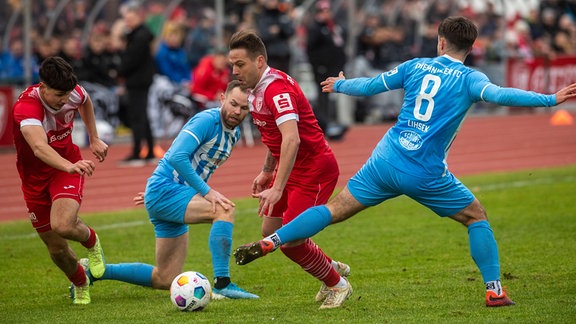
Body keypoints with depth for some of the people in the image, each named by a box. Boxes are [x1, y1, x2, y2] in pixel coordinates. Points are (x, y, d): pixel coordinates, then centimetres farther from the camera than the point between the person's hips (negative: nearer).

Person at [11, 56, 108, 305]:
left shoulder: (73, 93, -17)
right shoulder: (26, 107, -33)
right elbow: (39, 147, -54)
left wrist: (94, 139, 11)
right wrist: (69, 165, -70)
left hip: (67, 167, 1)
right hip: (35, 177, -1)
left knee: (62, 225, -27)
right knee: (56, 248, 7)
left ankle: (92, 242, 9)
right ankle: (80, 284, 40)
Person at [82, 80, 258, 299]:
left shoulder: (234, 134, 12)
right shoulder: (207, 121, -15)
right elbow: (177, 157, -28)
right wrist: (207, 191, -31)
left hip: (174, 194, 9)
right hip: (164, 190, -9)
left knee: (166, 280, 11)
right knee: (224, 209, -31)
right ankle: (222, 285, -32)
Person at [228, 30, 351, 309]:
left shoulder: (277, 88, -25)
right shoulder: (257, 89, 7)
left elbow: (291, 139, -37)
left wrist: (277, 189, -42)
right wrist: (267, 171, 23)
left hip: (314, 169, -10)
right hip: (291, 169, 10)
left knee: (290, 241, -12)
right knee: (270, 232, 11)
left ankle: (337, 284, 12)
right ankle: (332, 268, 30)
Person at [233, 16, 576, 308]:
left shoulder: (416, 66, 9)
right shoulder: (468, 79, -4)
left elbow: (370, 86, 17)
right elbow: (498, 94, -23)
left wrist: (340, 85, 37)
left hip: (386, 160, 4)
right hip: (426, 174, -3)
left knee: (334, 211, 10)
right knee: (477, 216, 14)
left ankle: (267, 243, 3)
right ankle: (494, 291, 9)